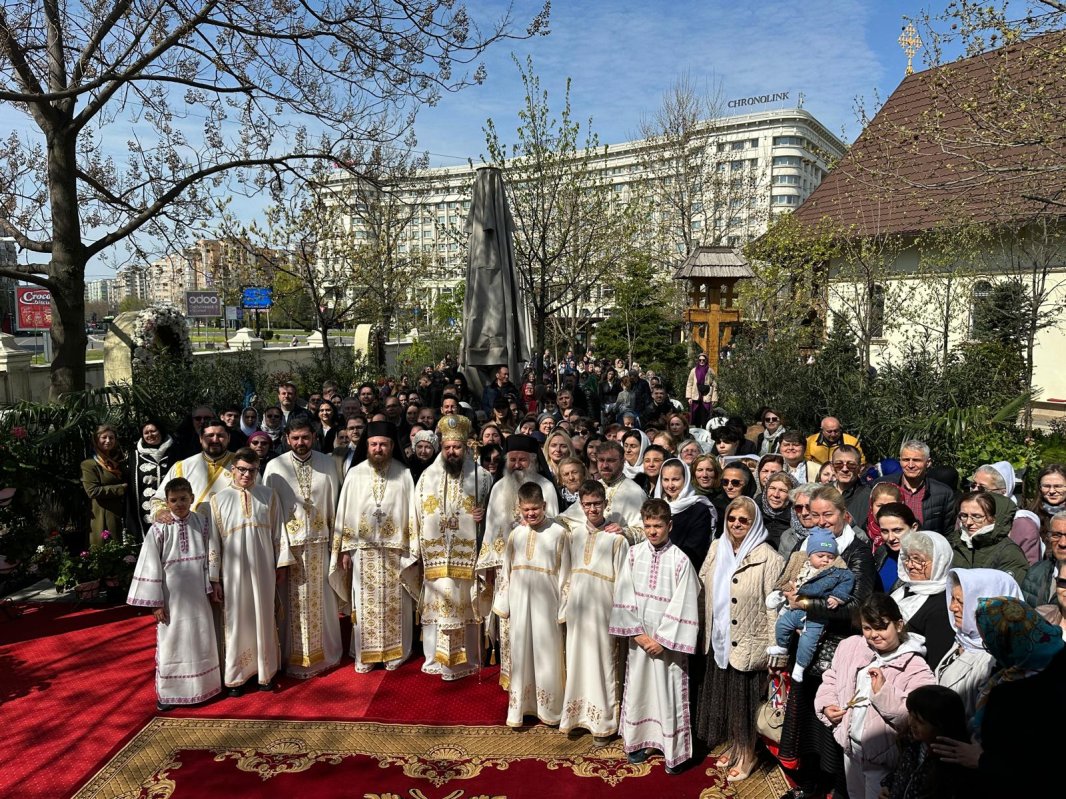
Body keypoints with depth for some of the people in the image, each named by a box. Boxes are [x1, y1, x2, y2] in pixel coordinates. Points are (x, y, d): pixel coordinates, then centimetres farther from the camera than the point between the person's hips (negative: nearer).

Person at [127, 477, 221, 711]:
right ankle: (166, 693, 20)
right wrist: (156, 603, -10)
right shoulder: (159, 529, -10)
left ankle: (202, 686, 26)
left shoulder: (201, 523, 0)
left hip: (197, 596, 3)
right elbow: (151, 566, -9)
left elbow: (207, 558, 6)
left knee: (201, 640, 11)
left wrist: (209, 588, 5)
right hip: (171, 597, -3)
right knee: (170, 643, 6)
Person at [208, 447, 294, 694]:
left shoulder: (269, 495, 3)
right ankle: (235, 676, 19)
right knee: (236, 622, 6)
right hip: (233, 570, -1)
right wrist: (215, 579, -2)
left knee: (264, 619, 9)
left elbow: (278, 532, 6)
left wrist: (281, 566, 4)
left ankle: (265, 672, 21)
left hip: (263, 569, 1)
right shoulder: (219, 500, 0)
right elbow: (213, 541, 0)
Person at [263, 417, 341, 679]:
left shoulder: (327, 463, 0)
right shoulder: (275, 467, -6)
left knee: (321, 600, 11)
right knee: (293, 602, 7)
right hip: (288, 543, -2)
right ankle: (295, 659, 21)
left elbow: (334, 505, 5)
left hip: (319, 543, 2)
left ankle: (323, 653, 28)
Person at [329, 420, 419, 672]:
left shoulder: (404, 475, -2)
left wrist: (412, 550, -4)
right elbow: (345, 512, 3)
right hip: (363, 549, 1)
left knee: (394, 603, 8)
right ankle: (364, 655, 19)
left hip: (394, 549, 0)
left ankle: (394, 653, 21)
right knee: (365, 604, 7)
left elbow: (411, 513, -1)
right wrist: (345, 549, 0)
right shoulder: (355, 474, 0)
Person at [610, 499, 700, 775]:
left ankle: (674, 752, 16)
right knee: (637, 688, 14)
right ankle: (637, 740, 31)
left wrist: (662, 639, -12)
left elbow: (682, 605, -12)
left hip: (667, 640, -3)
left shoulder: (680, 560, -12)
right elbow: (624, 596, -2)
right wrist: (638, 633, -7)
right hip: (638, 638, 3)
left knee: (669, 692, 3)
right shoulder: (634, 553, -3)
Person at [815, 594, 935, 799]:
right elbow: (831, 680, 12)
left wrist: (883, 692, -30)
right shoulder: (850, 646, -2)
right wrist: (826, 705, -3)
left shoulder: (916, 668, -18)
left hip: (882, 754, -6)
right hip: (850, 746, 6)